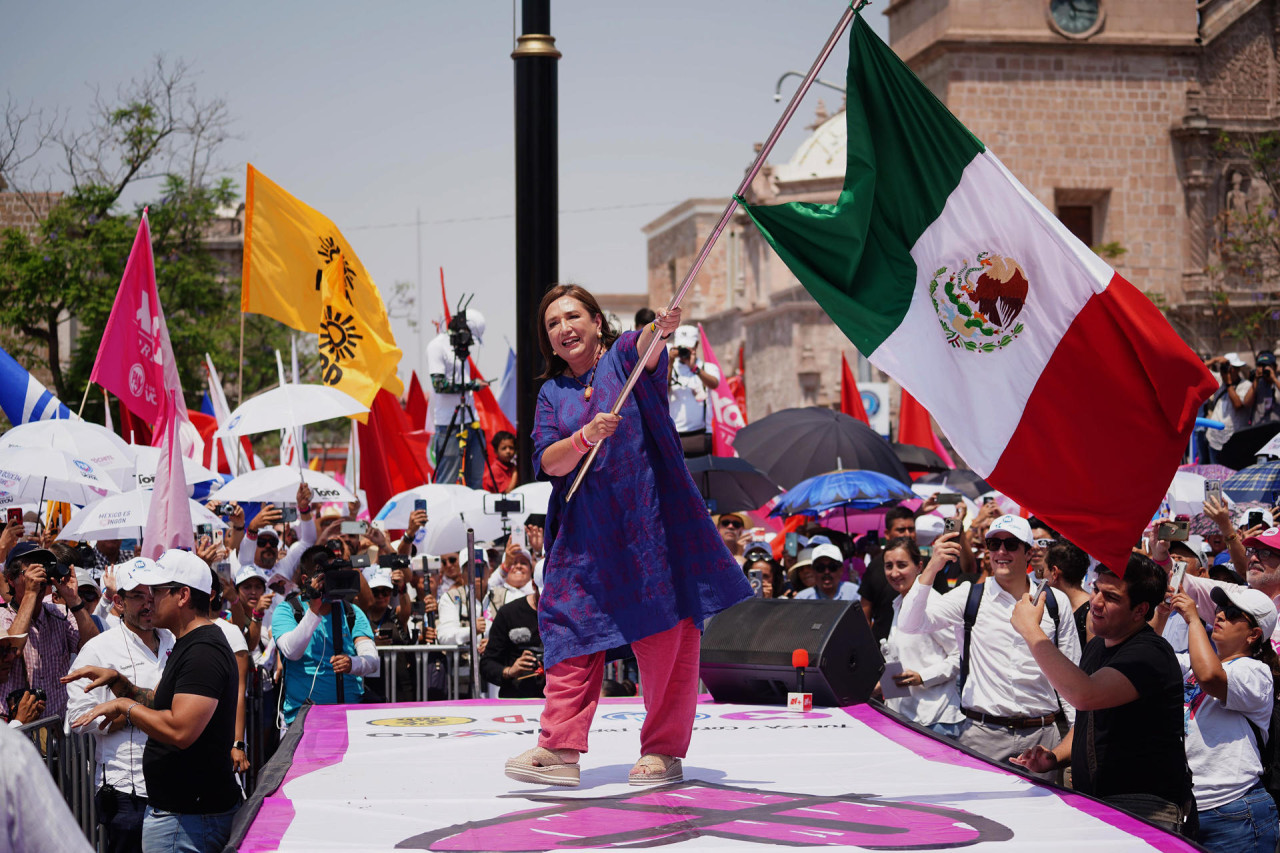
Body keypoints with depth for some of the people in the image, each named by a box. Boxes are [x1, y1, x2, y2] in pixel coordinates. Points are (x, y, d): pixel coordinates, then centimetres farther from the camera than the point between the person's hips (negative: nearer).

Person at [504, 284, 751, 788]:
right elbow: (547, 462, 0)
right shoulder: (552, 394, 13)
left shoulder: (624, 356, 4)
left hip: (650, 517, -3)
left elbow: (646, 349, -21)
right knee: (572, 622, -3)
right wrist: (586, 436, -20)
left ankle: (664, 751, 2)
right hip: (587, 529, 4)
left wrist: (661, 329, -45)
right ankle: (561, 748, -2)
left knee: (667, 629, -4)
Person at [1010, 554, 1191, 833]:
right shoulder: (1097, 646, 15)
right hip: (1092, 800, 9)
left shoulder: (1149, 655, -16)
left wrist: (1031, 630, -24)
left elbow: (1084, 696, -33)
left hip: (1144, 807, -9)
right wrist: (1054, 758, 7)